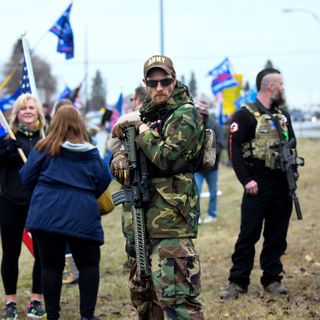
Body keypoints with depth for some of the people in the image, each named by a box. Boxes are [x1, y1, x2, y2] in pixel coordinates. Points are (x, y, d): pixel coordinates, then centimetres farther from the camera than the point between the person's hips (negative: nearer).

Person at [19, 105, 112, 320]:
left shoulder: (44, 149, -1)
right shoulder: (92, 153, 3)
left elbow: (27, 177, 3)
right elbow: (103, 183, 5)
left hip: (46, 215, 0)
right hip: (82, 218, 0)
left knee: (51, 266, 6)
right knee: (88, 265, 10)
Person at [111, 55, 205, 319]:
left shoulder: (185, 115, -9)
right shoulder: (148, 114, 16)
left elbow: (168, 159, -21)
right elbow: (120, 140, 20)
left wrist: (144, 134, -8)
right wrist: (119, 157, -3)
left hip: (170, 216, -9)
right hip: (143, 215, 9)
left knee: (175, 294, -16)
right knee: (142, 289, 19)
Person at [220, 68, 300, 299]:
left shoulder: (284, 115, 14)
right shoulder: (245, 115, -6)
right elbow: (234, 148, -10)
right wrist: (246, 180, -16)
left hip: (282, 186, 6)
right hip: (258, 186, -6)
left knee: (277, 235, 10)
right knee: (248, 234, -3)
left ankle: (272, 279, 19)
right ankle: (238, 282, 3)